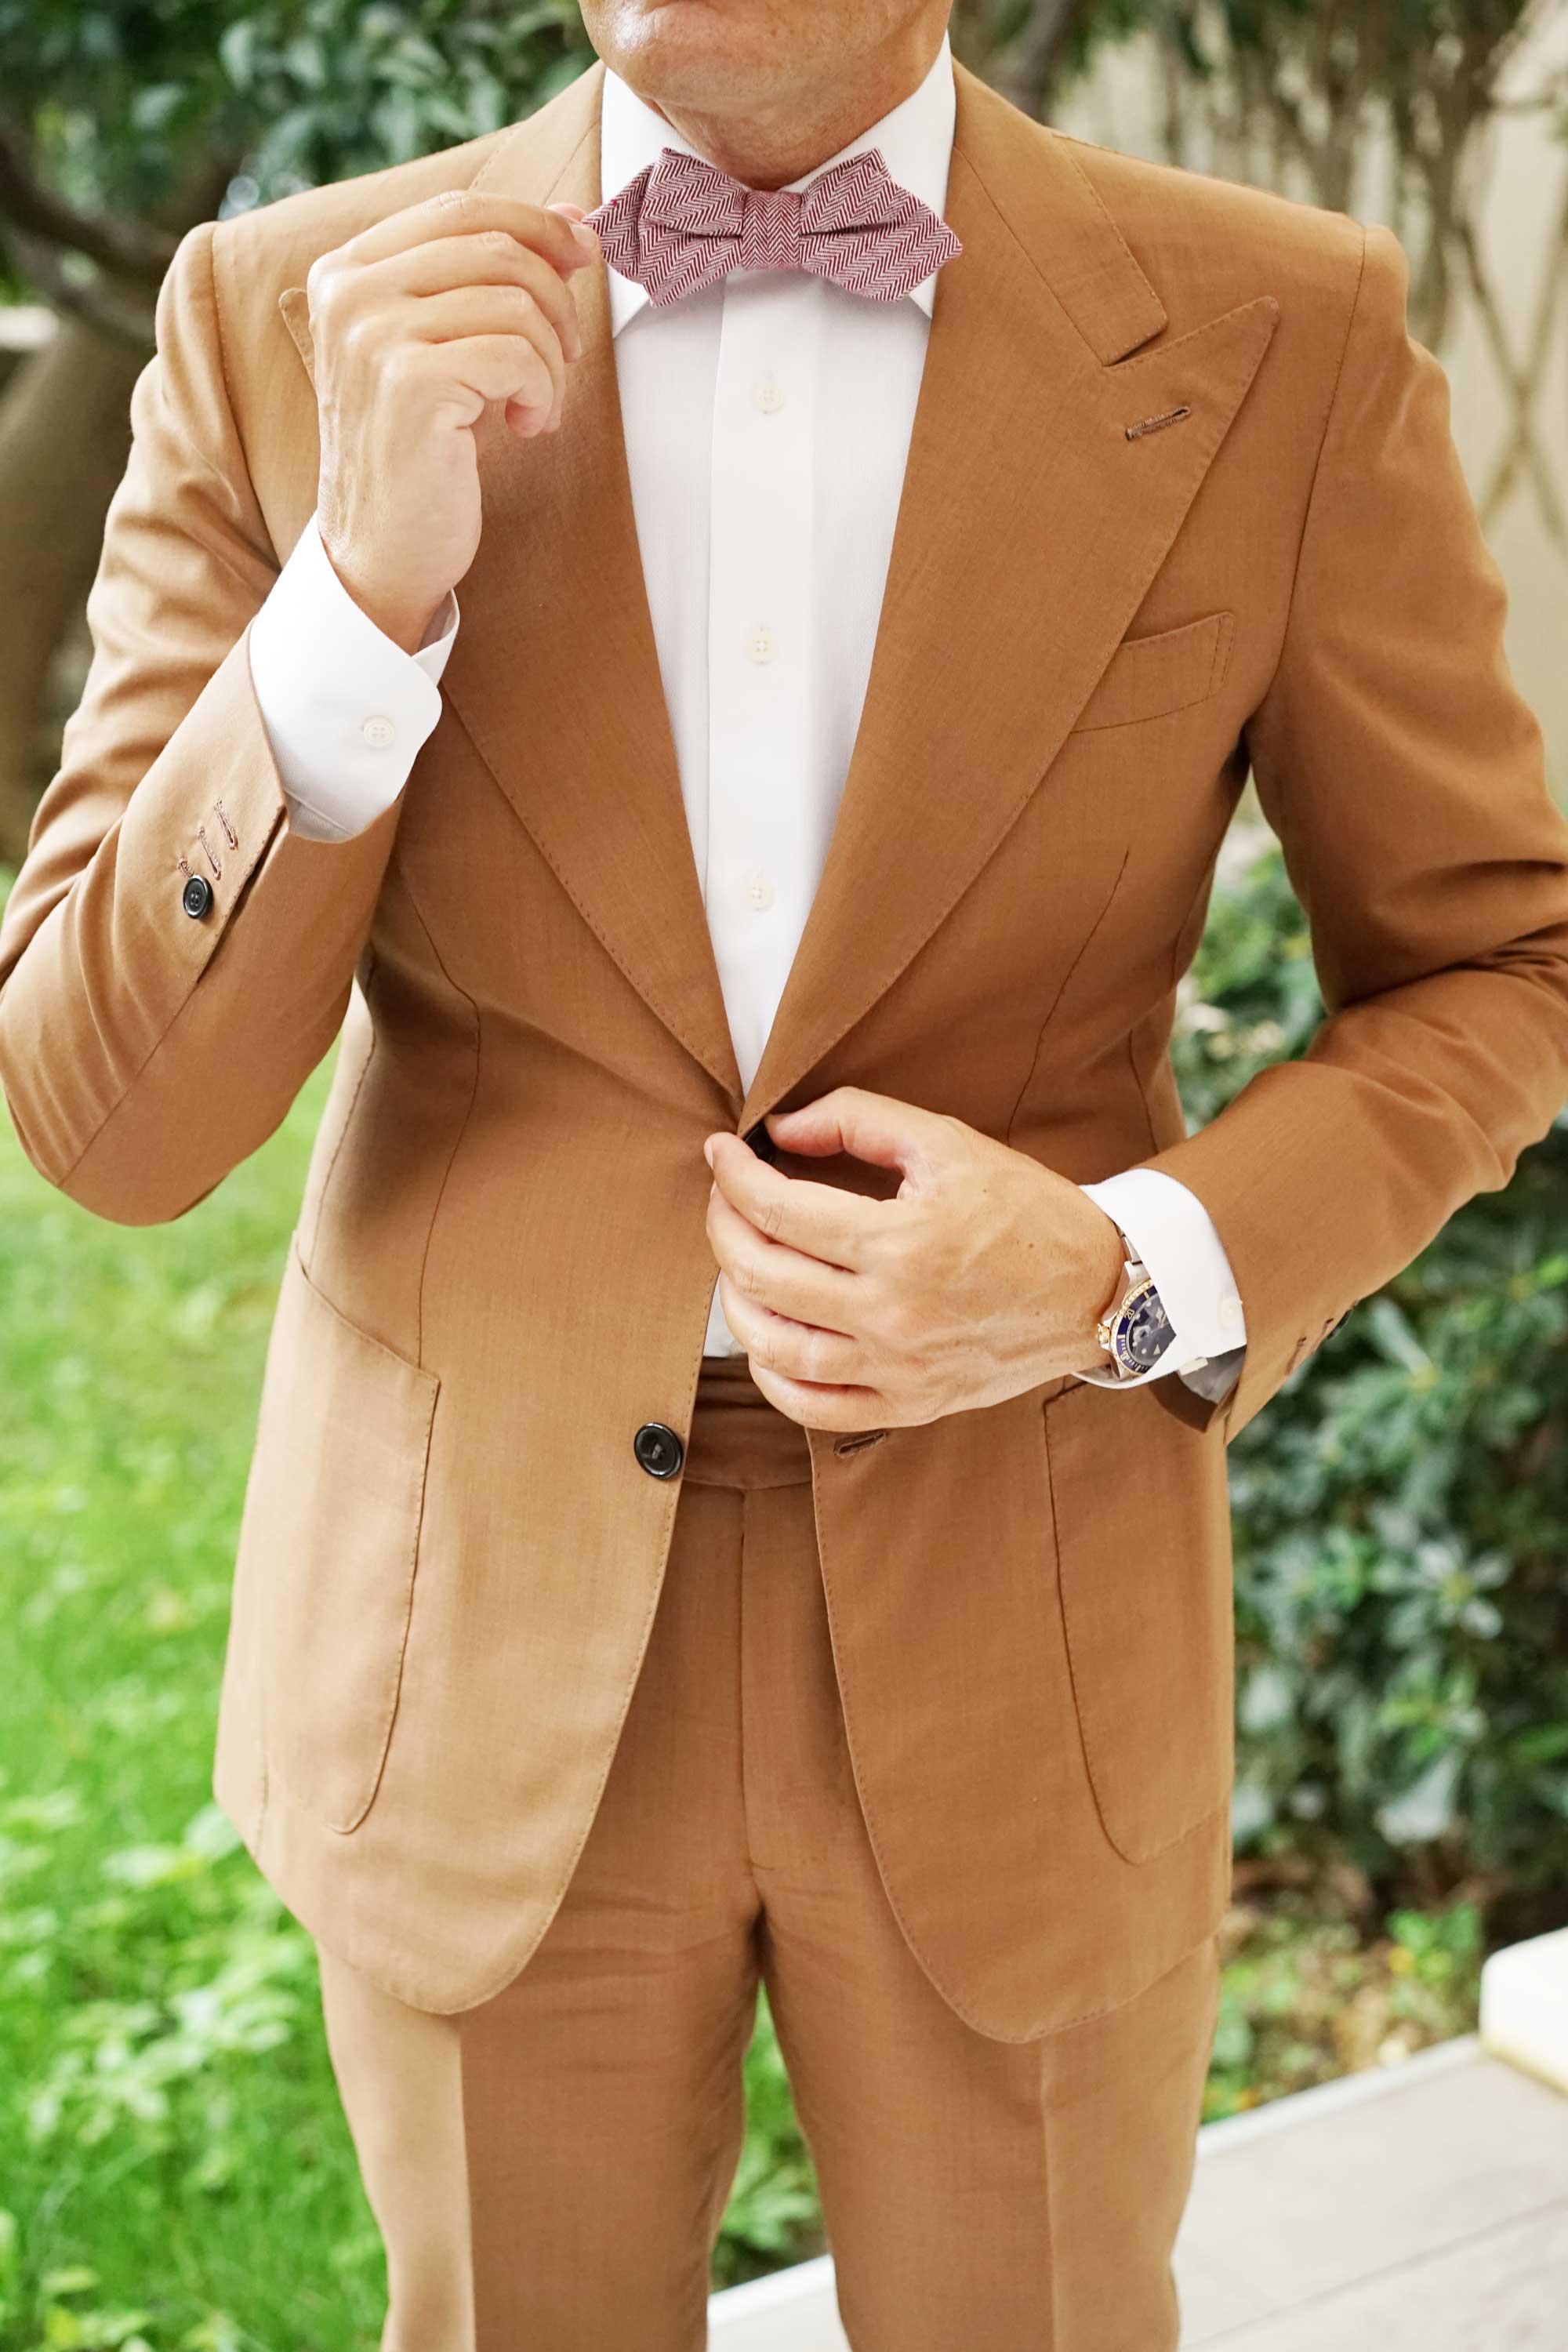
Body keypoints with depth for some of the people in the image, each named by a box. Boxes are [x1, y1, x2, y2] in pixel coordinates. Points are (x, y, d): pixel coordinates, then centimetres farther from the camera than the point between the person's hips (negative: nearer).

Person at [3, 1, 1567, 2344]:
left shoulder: (1283, 338, -8)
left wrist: (1130, 1276, -16)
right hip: (476, 1641, 1)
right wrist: (367, 585, -24)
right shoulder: (287, 320, -7)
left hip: (1022, 1638, 0)